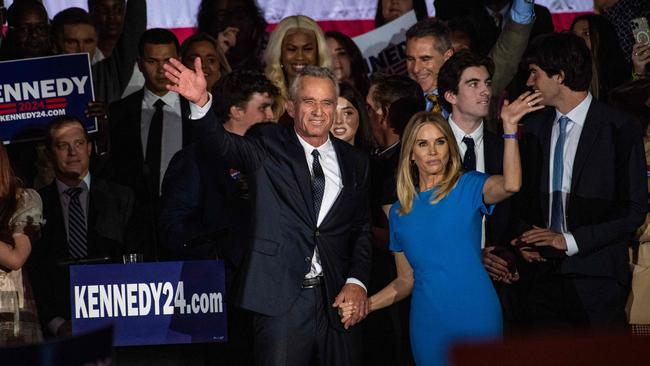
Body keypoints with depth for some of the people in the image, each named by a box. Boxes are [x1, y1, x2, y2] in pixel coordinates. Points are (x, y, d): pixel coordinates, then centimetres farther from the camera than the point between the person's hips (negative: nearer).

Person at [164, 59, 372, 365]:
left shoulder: (354, 162, 12)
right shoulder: (269, 145, 1)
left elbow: (361, 230, 14)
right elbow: (225, 144, -18)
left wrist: (356, 282, -1)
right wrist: (201, 102, -37)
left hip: (336, 300, 4)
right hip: (281, 301, -4)